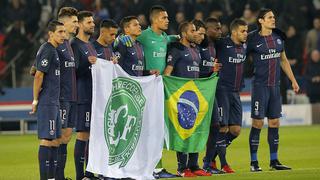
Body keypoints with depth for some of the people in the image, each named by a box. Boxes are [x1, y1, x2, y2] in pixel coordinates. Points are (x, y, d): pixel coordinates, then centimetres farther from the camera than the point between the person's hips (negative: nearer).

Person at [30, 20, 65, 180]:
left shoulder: (53, 50, 18)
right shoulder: (47, 50, -13)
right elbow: (38, 76, -17)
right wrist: (36, 100, -14)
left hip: (54, 103, 10)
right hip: (47, 103, -10)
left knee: (54, 140, 10)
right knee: (46, 140, -10)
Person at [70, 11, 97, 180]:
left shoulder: (90, 45, 18)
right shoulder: (75, 44, -8)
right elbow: (75, 70, -15)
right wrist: (88, 63, -27)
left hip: (94, 95, 9)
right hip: (83, 97, -9)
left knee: (93, 134, 10)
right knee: (83, 134, -8)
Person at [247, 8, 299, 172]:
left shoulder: (278, 37, 9)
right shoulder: (253, 39, -8)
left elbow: (283, 60, 19)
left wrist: (293, 80, 20)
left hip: (275, 85, 6)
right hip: (260, 85, -6)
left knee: (274, 123, 7)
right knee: (258, 123, -5)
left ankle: (274, 161, 13)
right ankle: (254, 162, 2)